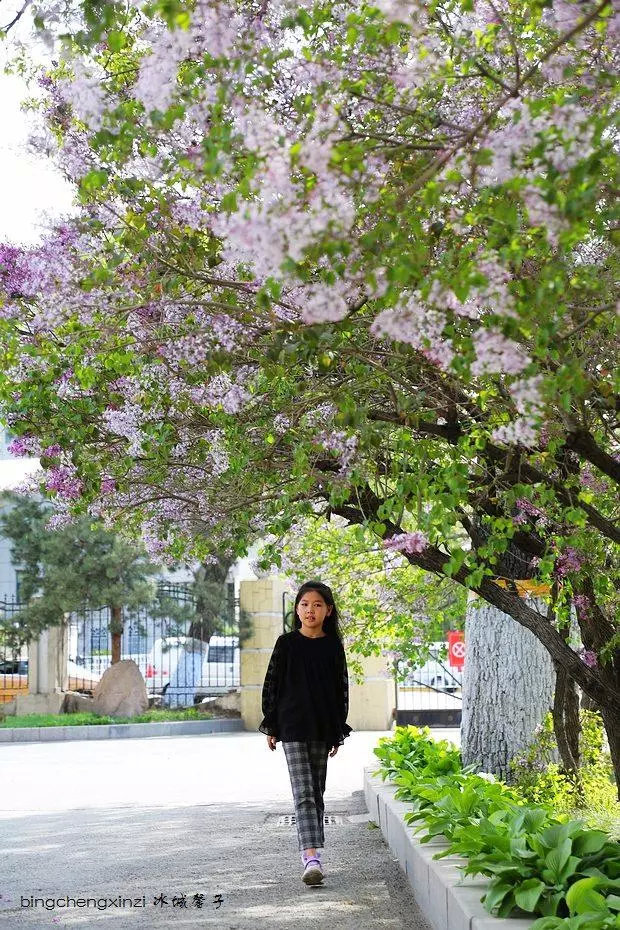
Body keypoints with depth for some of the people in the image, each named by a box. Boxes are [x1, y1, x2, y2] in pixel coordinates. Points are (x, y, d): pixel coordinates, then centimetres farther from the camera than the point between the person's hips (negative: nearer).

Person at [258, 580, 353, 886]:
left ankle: (310, 851, 23)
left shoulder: (333, 646, 5)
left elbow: (341, 689, 10)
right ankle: (312, 859, -21)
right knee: (303, 793, -12)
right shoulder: (286, 644, 0)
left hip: (322, 729, 3)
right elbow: (272, 685, 4)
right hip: (293, 728, -3)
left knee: (316, 794, 11)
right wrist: (271, 726, 2)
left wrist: (339, 731, 8)